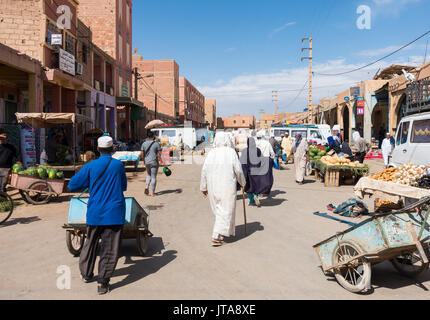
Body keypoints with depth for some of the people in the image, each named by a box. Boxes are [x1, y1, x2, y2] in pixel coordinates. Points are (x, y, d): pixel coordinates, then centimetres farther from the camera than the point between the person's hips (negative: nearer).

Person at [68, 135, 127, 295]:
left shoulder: (90, 166, -5)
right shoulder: (118, 165, -4)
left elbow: (72, 185, 0)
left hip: (95, 213, 2)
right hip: (114, 213, -2)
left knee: (91, 243, 20)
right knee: (110, 248, 4)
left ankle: (86, 274, 35)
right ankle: (103, 281, 3)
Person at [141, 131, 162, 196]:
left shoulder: (144, 144, 2)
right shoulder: (157, 143, -8)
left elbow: (142, 154, 5)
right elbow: (160, 153, -11)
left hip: (147, 162, 4)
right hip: (154, 162, -4)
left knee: (149, 175, 24)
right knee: (154, 177, 4)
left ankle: (147, 187, 2)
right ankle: (152, 193, 6)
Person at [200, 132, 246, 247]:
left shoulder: (211, 153, 1)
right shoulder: (231, 152, -8)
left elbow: (204, 171, 0)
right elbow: (238, 170, -7)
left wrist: (203, 187, 9)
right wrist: (243, 182, 9)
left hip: (213, 186, 4)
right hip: (227, 186, -4)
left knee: (218, 210, 19)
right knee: (225, 210, 2)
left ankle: (223, 232, 32)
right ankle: (216, 236, -5)